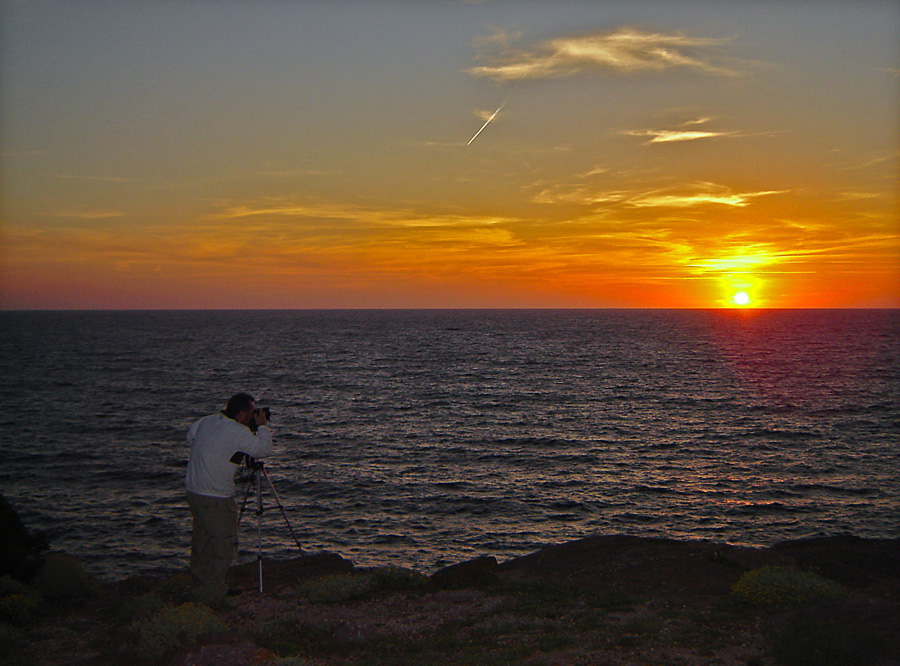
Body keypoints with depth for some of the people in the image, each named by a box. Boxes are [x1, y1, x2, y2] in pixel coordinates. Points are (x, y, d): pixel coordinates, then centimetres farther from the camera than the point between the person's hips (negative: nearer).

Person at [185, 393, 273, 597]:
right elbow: (264, 449, -12)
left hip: (194, 492, 8)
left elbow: (190, 436, 23)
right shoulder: (238, 432, -18)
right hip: (216, 499, -8)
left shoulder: (207, 421, 5)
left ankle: (199, 579, 35)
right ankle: (215, 588, 9)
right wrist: (262, 426, 1)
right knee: (225, 542, 4)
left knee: (201, 537, 22)